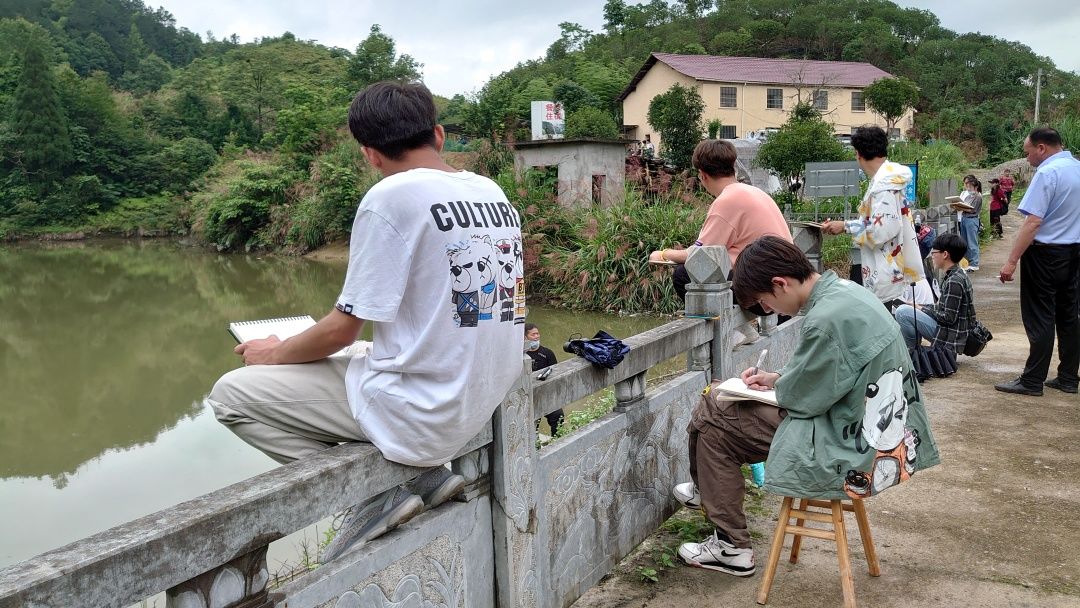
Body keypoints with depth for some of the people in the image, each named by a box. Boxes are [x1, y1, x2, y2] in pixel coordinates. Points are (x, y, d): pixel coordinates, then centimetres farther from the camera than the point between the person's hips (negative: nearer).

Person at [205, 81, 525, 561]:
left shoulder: (390, 198, -16)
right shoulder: (494, 193, 6)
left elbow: (342, 328, -12)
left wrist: (275, 353, 7)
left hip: (420, 413, -8)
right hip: (486, 406, 8)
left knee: (231, 392, 4)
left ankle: (374, 494, -3)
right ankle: (426, 472, 12)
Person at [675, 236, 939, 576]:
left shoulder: (827, 319, -27)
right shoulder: (844, 290, 3)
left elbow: (800, 398, -17)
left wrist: (776, 385, 3)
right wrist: (778, 378, 8)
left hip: (854, 454, -10)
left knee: (710, 420, -5)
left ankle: (732, 547, 5)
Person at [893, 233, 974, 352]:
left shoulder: (954, 282, -21)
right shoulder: (958, 275, 11)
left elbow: (948, 318, -22)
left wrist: (924, 309, -9)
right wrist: (922, 306, 7)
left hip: (950, 338, -11)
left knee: (902, 312, -20)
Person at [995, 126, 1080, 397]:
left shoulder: (1047, 173, -16)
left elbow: (1032, 222, -23)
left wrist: (1012, 261, -22)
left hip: (1046, 253, -8)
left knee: (1040, 318, -3)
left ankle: (1032, 381, 2)